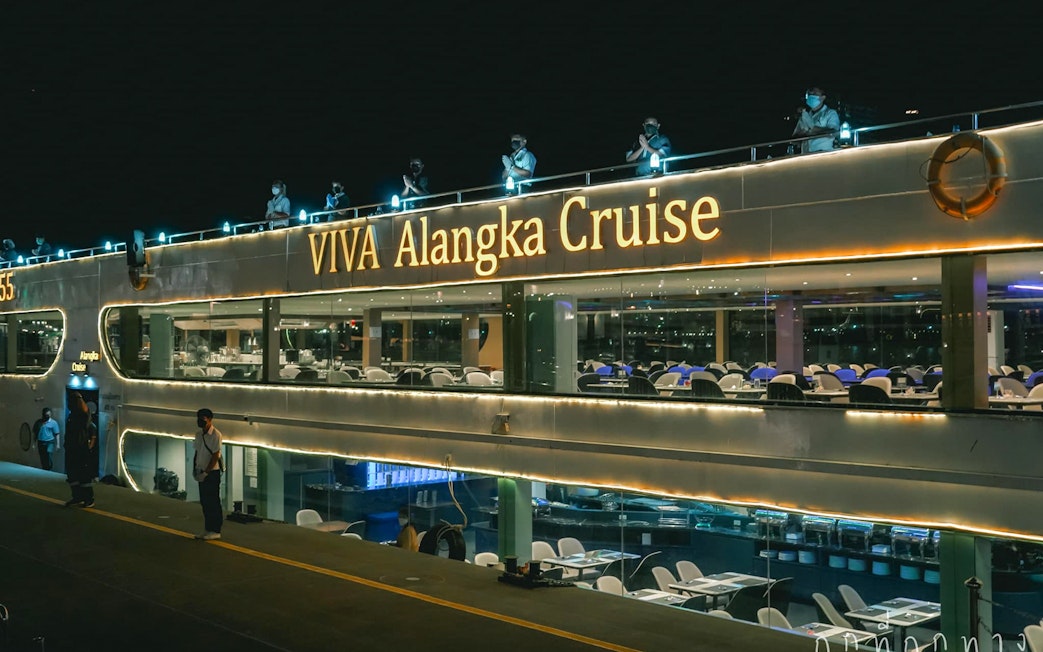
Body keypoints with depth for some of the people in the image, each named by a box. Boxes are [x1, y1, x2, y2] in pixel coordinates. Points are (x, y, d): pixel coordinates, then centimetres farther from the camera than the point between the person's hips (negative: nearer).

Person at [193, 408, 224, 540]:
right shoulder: (199, 435, 10)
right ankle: (208, 529, 17)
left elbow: (215, 456, -15)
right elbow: (197, 452, 17)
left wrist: (206, 473, -16)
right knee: (204, 502, 10)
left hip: (212, 472, -7)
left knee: (213, 502, -3)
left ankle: (215, 531, 2)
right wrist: (194, 469, 6)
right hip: (202, 473, 7)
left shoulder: (215, 434, -12)